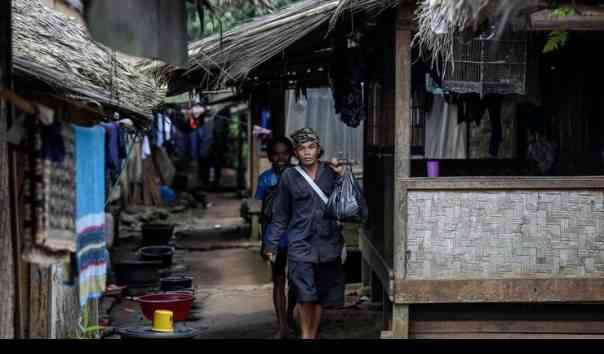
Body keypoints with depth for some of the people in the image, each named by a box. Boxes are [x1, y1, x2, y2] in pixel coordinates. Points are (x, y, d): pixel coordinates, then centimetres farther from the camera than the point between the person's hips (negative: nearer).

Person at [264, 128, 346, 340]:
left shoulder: (331, 172, 7)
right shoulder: (289, 176, 5)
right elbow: (280, 215, 10)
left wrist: (341, 177, -9)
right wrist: (272, 245, 8)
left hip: (328, 241, 2)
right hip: (301, 243, -2)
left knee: (320, 295, 7)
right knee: (305, 293, -16)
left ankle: (313, 334, 20)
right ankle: (305, 335, -5)